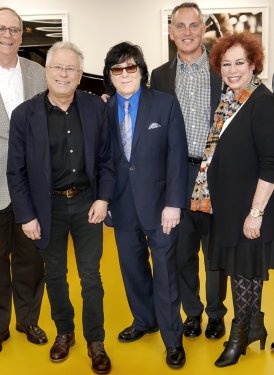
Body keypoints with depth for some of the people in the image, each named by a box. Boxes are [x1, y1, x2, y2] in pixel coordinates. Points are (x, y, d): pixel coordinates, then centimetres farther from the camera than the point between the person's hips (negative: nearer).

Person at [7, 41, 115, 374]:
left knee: (91, 275, 9)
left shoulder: (96, 107, -4)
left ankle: (95, 341, 27)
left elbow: (106, 158, 2)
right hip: (48, 205, 0)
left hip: (86, 202, 1)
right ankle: (64, 332, 38)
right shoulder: (24, 114, -9)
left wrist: (103, 198, -7)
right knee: (55, 274, 16)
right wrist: (26, 215, -8)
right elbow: (16, 171, -6)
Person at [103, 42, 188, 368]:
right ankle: (144, 320, 39)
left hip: (158, 203, -3)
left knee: (165, 271, 5)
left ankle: (172, 338, 23)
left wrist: (173, 204, -12)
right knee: (132, 267, 16)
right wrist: (104, 200, 1)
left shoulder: (166, 104, -5)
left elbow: (177, 156, -8)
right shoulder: (103, 110, 2)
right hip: (122, 205, 3)